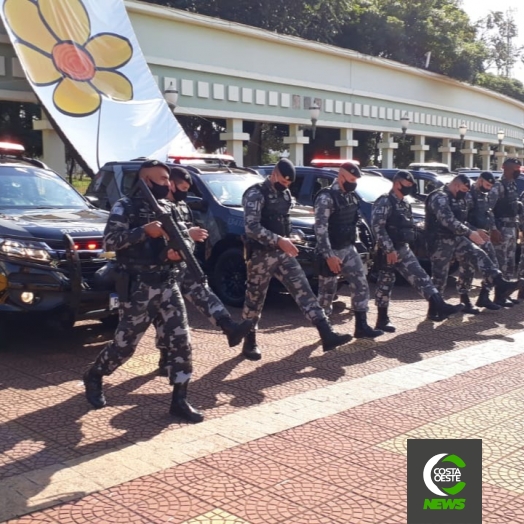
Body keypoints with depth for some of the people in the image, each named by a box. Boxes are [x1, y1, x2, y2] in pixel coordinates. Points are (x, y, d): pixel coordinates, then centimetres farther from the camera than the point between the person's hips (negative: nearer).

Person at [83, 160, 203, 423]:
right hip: (138, 288, -5)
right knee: (125, 344, 5)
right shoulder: (126, 207, -4)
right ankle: (93, 376, 33)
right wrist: (144, 231, -24)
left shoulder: (169, 208, 12)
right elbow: (110, 241, -15)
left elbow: (186, 239, 12)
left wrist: (180, 250, -11)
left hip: (167, 285, 5)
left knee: (180, 341, -3)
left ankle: (180, 400, 5)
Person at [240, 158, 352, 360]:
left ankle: (327, 335, -5)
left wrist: (286, 242, 16)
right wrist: (279, 241, -29)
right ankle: (249, 343, 20)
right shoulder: (255, 194, -14)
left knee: (303, 290, -2)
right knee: (255, 299, 4)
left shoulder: (285, 194, 12)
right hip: (261, 255, -7)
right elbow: (252, 228, -24)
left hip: (283, 253, 7)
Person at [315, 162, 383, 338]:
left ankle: (361, 326, 7)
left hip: (349, 249, 8)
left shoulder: (351, 196, 9)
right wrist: (329, 256, -26)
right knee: (327, 291, 3)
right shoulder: (326, 198, -17)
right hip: (332, 252, -8)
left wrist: (351, 244, 18)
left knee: (361, 285, 2)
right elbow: (320, 229, -23)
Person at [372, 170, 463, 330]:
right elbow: (377, 227, -21)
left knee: (420, 277, -1)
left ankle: (440, 307, -7)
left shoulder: (405, 203, 15)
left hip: (403, 249, 8)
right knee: (386, 283, 0)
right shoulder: (384, 201, -13)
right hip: (388, 251, -8)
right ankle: (382, 319, 8)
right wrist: (389, 249, -23)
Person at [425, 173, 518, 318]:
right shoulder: (439, 197, -15)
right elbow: (448, 221, -27)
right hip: (441, 242, -8)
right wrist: (470, 233, -28)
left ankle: (500, 284, -20)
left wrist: (475, 231, 11)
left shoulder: (457, 199, 16)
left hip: (456, 239, 8)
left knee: (479, 255, -10)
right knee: (439, 276, -2)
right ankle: (434, 310, 8)